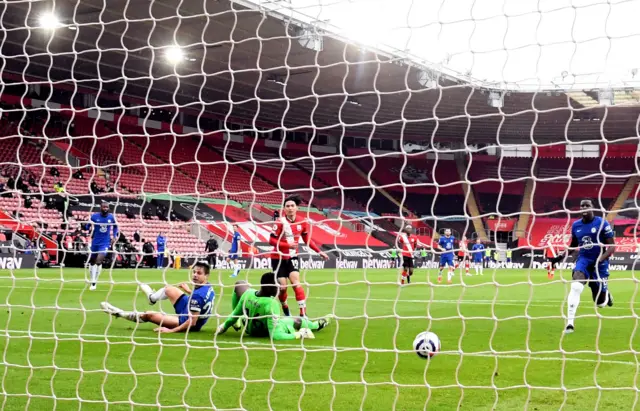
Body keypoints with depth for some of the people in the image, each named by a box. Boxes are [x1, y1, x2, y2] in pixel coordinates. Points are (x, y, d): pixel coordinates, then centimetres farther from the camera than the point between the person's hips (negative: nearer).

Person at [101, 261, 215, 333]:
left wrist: (171, 330, -30)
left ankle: (119, 313, 26)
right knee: (168, 289, 18)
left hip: (187, 322, -8)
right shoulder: (209, 287, -11)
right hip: (191, 312, 8)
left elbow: (192, 322, -34)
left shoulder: (197, 295, -37)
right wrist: (189, 291, 24)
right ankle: (152, 297, 56)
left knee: (149, 315, 1)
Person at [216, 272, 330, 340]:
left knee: (240, 285, 13)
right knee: (299, 321, 21)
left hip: (248, 328, 3)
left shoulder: (248, 294, -30)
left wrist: (224, 326, 4)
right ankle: (317, 325, 56)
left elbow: (235, 314, -13)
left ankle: (237, 323, 31)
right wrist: (299, 335, -39)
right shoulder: (271, 304, -43)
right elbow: (275, 335, -44)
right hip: (265, 332, -3)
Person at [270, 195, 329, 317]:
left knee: (296, 283, -14)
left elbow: (308, 240, 8)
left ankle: (303, 314, -15)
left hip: (292, 257, 2)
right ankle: (285, 307, 30)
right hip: (278, 258, -2)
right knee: (282, 287, 1)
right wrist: (288, 245, -30)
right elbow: (271, 240, -18)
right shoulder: (280, 222, -18)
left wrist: (319, 252, 0)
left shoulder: (303, 222, -5)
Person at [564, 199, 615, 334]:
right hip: (583, 259, 2)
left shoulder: (602, 223, -10)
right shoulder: (576, 225, 3)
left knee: (600, 303, 4)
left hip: (599, 263, -2)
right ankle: (570, 322, -25)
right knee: (575, 287, -29)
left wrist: (600, 260, -26)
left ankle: (605, 293, 44)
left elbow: (612, 247, -11)